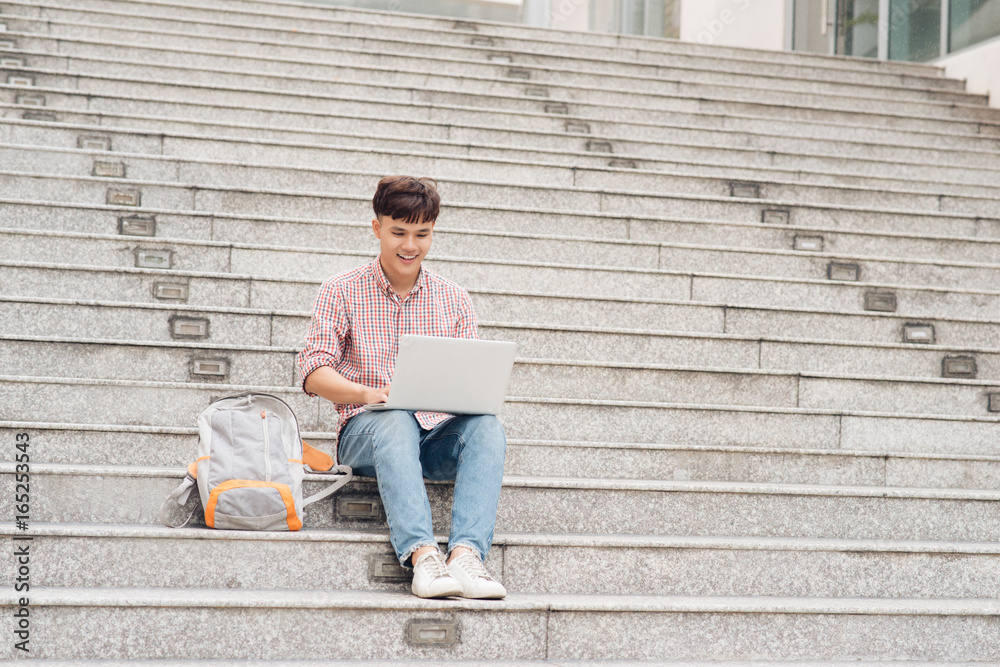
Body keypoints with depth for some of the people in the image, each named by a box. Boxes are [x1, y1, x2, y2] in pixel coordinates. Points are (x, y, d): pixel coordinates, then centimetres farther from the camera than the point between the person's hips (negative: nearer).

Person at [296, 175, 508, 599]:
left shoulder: (454, 300, 15)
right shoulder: (342, 291, 8)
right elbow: (314, 372, -1)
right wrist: (368, 393, -21)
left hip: (438, 432, 2)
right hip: (365, 430, -2)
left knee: (487, 427, -31)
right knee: (397, 422, -38)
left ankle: (466, 553, -47)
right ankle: (422, 555, -53)